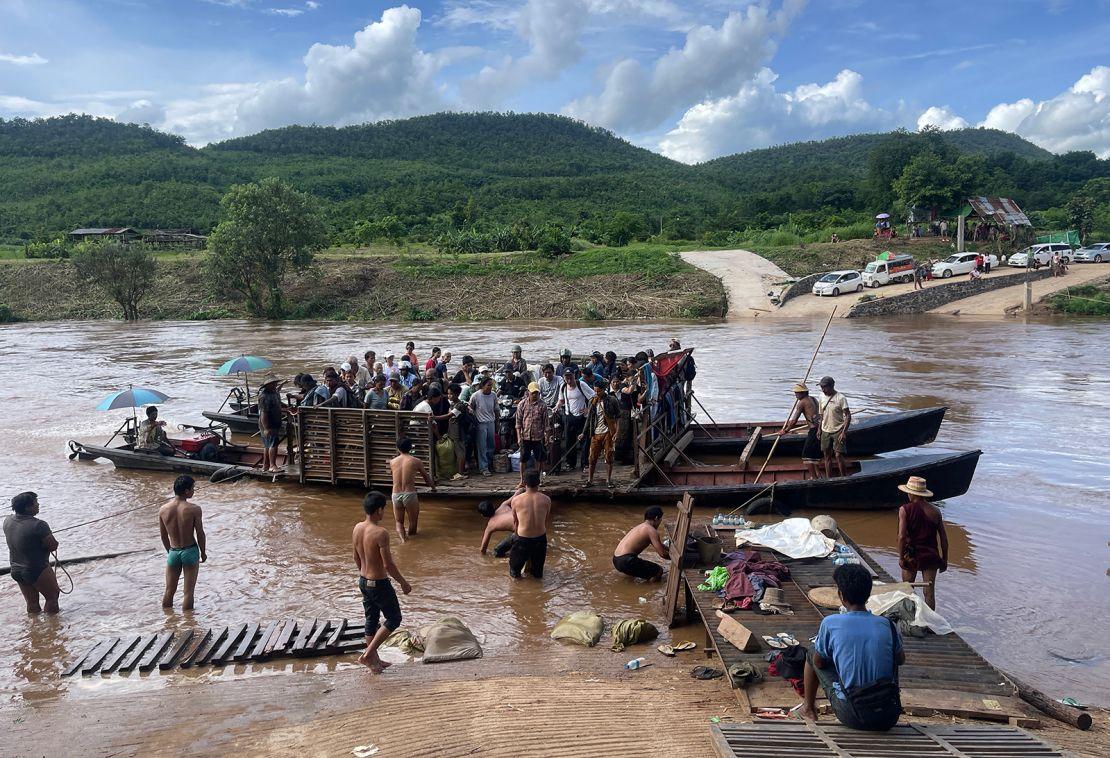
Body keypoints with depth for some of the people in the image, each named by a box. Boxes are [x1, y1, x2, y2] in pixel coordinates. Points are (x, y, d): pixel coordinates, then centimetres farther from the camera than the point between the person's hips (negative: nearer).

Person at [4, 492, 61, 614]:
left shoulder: (8, 521, -3)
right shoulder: (38, 525, -26)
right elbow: (54, 546, -19)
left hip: (16, 571, 7)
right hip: (38, 571, -7)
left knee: (32, 604, 21)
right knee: (52, 597, 13)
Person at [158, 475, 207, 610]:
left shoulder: (163, 509, -5)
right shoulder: (194, 509, -18)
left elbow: (163, 536, 5)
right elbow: (200, 533, -10)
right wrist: (203, 552, 5)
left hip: (173, 552, 4)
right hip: (190, 551, -4)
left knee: (169, 591, 18)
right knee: (188, 592, 7)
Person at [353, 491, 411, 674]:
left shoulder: (357, 528, -3)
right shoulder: (381, 533, -27)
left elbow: (357, 558, 10)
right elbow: (388, 565, -23)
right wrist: (404, 583, -10)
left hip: (363, 581, 8)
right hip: (380, 584, -8)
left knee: (372, 620, 20)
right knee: (394, 619, 11)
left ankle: (374, 661, 31)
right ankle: (368, 655, 7)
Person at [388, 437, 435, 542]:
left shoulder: (392, 462, 6)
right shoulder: (416, 461, 0)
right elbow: (426, 477, 14)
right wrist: (433, 487, 33)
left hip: (396, 495, 3)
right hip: (410, 494, -3)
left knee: (399, 522, 15)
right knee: (413, 521, 14)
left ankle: (402, 538, -9)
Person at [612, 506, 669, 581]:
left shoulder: (641, 527, 20)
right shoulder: (651, 530, -8)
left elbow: (659, 545, 33)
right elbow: (662, 554, -10)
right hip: (625, 562, -10)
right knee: (658, 570, -6)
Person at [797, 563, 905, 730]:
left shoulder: (830, 623, -11)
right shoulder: (887, 624, -2)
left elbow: (819, 662, 4)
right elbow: (901, 659, 16)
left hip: (853, 717, -2)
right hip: (889, 718, 3)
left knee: (811, 653, 18)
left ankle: (808, 709, 34)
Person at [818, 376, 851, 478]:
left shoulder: (840, 398, -12)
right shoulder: (822, 397, 6)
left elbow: (848, 416, -12)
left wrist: (844, 432, -19)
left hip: (838, 431, -6)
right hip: (826, 431, 6)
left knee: (838, 455, -9)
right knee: (827, 456, 8)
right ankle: (829, 480, 16)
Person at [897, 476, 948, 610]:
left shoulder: (905, 510, -11)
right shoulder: (935, 511, 0)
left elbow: (901, 536, -18)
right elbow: (943, 537, 4)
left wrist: (901, 557, -8)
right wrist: (944, 559, 14)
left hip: (911, 556, -2)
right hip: (931, 556, 2)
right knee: (929, 592, 8)